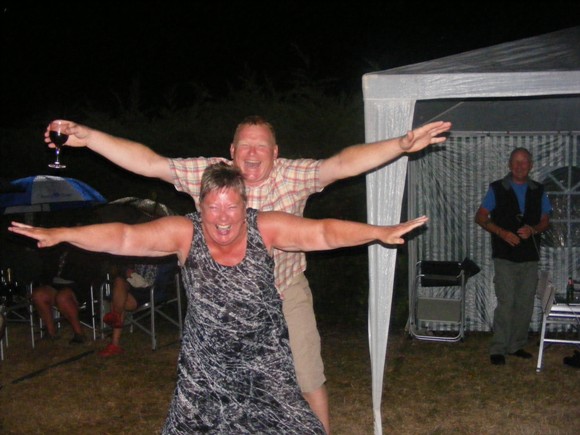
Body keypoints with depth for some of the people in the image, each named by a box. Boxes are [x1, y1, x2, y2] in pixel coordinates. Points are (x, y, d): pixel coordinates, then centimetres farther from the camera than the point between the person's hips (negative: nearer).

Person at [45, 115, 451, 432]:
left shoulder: (294, 175, -17)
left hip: (286, 293, -1)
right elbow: (148, 162, -18)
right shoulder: (207, 173, -15)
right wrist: (88, 136, -26)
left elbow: (344, 163, -29)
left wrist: (402, 144, -42)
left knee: (309, 379, 9)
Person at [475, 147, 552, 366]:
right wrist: (502, 232, -15)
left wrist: (533, 229, -10)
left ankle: (516, 345, 20)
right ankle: (498, 349, -1)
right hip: (505, 256, -4)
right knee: (506, 303, -9)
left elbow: (545, 221, 13)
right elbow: (480, 217, 0)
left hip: (530, 256, 4)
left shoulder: (538, 191, 9)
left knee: (525, 304, 8)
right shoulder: (497, 188, 1)